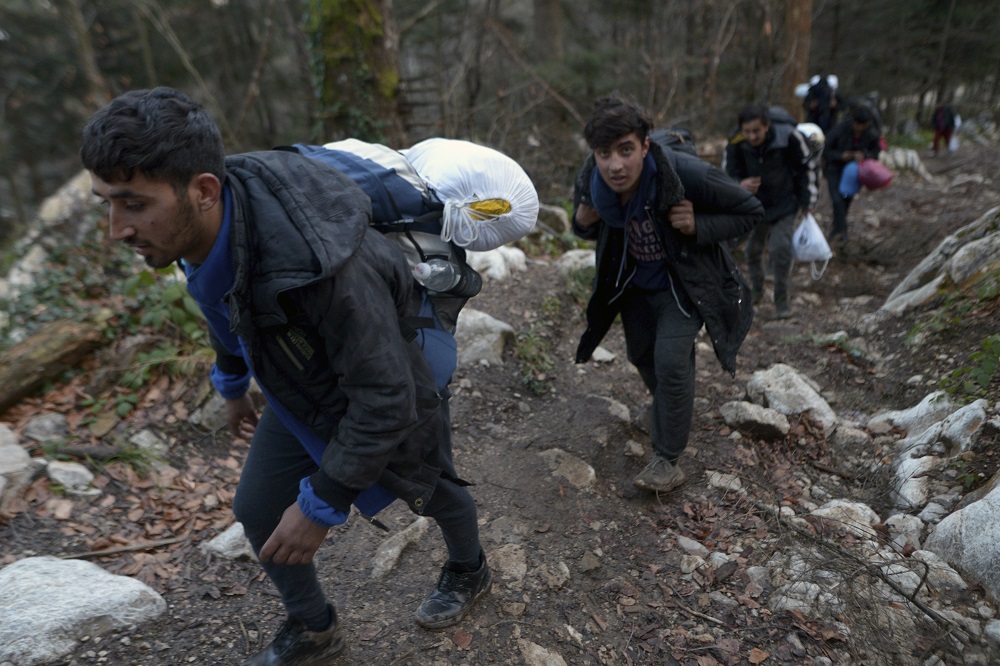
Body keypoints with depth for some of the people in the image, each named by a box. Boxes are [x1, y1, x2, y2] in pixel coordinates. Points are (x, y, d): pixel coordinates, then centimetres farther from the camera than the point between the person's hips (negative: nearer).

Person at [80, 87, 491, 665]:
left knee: (432, 492, 22)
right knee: (258, 509, 13)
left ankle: (470, 570, 57)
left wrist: (321, 505, -27)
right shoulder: (203, 222, -19)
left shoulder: (316, 266, -44)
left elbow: (386, 399, -36)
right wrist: (233, 383, 19)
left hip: (389, 394, -6)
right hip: (302, 392, 7)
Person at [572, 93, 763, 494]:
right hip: (634, 284, 5)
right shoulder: (589, 182, -21)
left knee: (671, 361, -20)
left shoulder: (688, 175, -33)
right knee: (641, 356, 20)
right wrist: (583, 222, -23)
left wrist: (699, 227, -35)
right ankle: (669, 410, 53)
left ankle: (668, 460, -1)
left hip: (684, 285, -5)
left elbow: (751, 212, -18)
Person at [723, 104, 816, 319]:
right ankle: (756, 290, 40)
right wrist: (740, 185, -37)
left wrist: (807, 202, -2)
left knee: (781, 249, -15)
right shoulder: (736, 145, -22)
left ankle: (782, 301, -1)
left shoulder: (788, 137, -23)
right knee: (753, 249, 14)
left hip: (785, 205, -2)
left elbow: (806, 168, -7)